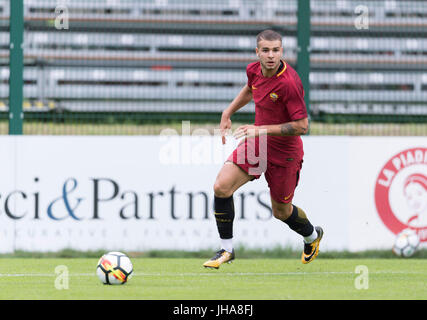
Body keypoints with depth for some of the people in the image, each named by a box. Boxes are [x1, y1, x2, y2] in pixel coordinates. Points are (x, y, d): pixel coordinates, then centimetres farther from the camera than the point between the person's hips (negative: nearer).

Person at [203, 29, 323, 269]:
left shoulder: (289, 83, -27)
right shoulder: (254, 70, -6)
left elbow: (302, 126, -25)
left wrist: (262, 130, -27)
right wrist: (228, 113, 18)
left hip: (284, 154, -5)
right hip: (256, 144, 5)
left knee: (281, 211, 11)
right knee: (221, 187, -13)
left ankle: (312, 235, 45)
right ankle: (227, 250, 0)